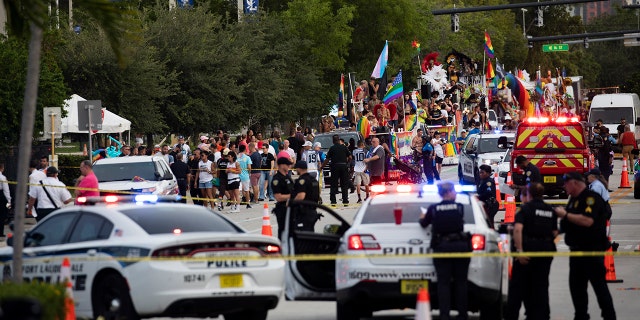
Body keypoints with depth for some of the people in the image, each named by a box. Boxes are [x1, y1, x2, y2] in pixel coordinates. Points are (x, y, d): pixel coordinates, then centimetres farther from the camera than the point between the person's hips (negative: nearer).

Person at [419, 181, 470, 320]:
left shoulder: (433, 209, -1)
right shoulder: (459, 207, -1)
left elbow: (424, 224, 14)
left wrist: (422, 218, 39)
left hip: (441, 247, 0)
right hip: (459, 245, 0)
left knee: (443, 282, 0)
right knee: (460, 282, 9)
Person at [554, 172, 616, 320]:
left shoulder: (592, 198, -14)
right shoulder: (574, 199, 16)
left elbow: (587, 221, -27)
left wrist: (566, 215, -20)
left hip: (593, 251, -10)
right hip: (577, 250, 10)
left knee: (599, 285, -7)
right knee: (576, 286, 11)